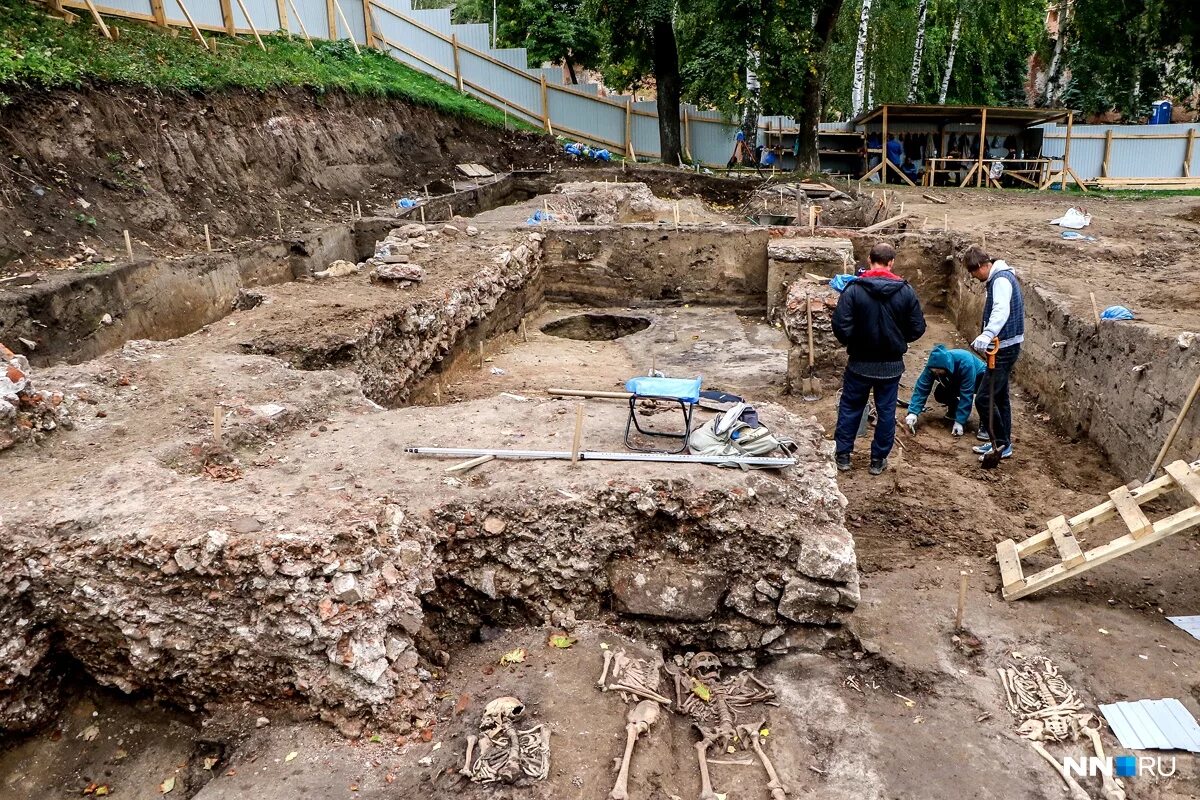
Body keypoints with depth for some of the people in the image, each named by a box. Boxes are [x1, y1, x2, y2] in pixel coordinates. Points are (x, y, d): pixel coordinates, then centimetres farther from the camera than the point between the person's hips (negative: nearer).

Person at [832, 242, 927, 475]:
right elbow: (918, 328, -3)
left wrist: (852, 342, 3)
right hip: (892, 364, 1)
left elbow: (841, 327, -17)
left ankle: (843, 455, 21)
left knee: (850, 408, 14)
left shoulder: (854, 289, -14)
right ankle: (878, 459, 21)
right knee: (886, 411, 13)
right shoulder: (906, 291, -7)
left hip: (860, 363, -1)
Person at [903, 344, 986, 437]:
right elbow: (921, 388, -30)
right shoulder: (932, 366, -30)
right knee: (939, 394, -23)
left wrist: (959, 421, -39)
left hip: (978, 376, -4)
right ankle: (954, 408, 10)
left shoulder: (965, 363, -42)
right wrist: (913, 412, -42)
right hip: (956, 380, 4)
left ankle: (984, 424, -13)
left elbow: (966, 394, -38)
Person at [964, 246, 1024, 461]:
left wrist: (987, 334, -53)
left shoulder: (1001, 280, -20)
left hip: (1005, 348, -11)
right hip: (1004, 346, 11)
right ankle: (1003, 443, 27)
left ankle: (1002, 444, 2)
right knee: (1000, 396, 17)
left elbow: (1001, 310, -38)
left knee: (983, 398, -8)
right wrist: (988, 336, 26)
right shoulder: (999, 277, 14)